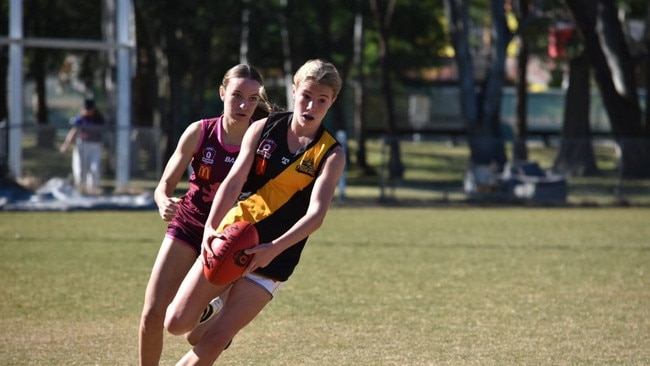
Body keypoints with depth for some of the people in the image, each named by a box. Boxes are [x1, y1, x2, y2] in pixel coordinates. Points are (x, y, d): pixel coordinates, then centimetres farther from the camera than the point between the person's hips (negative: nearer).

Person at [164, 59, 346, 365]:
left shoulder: (331, 154, -7)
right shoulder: (264, 128, 1)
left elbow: (315, 214, -18)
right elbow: (233, 181, -7)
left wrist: (273, 249, -34)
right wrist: (211, 227, -24)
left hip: (272, 258, -2)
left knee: (214, 340, -9)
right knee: (177, 323, -5)